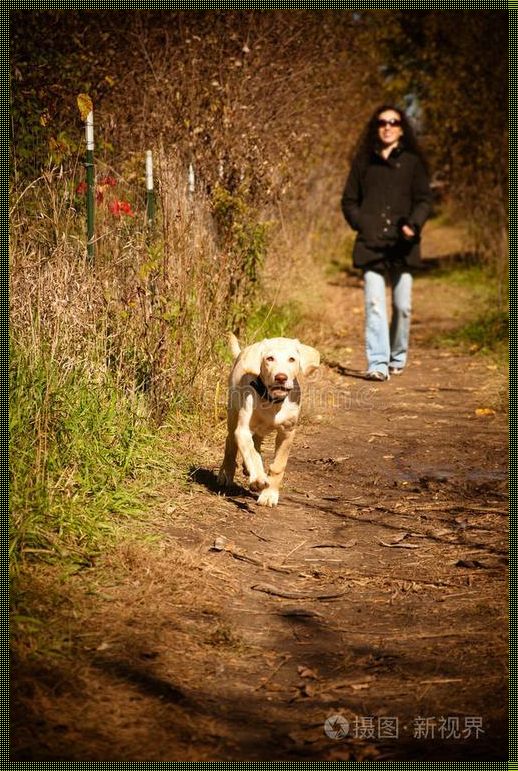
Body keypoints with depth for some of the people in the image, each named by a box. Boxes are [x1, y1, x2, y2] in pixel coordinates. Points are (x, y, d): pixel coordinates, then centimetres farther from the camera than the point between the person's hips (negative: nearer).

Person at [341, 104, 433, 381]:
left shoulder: (412, 163, 10)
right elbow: (349, 200, 16)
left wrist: (413, 224, -14)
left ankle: (397, 358, 22)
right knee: (374, 304, -12)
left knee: (402, 306, 3)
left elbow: (424, 200, 5)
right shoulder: (363, 162, 13)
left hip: (402, 246, 0)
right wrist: (361, 224, -1)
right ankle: (377, 363, -16)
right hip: (371, 244, 0)